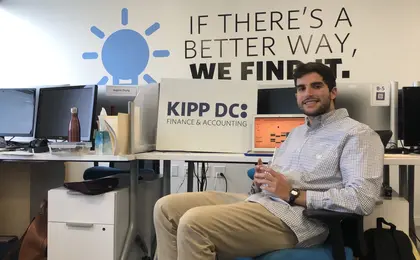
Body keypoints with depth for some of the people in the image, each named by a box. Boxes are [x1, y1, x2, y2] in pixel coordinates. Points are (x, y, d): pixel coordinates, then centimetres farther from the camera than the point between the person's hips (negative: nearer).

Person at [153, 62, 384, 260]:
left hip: (292, 216, -9)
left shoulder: (357, 134, -4)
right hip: (258, 200, 9)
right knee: (167, 207, -1)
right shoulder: (297, 132, 24)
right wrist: (261, 179, -1)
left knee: (193, 223, -27)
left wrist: (292, 194, -16)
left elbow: (363, 199, -17)